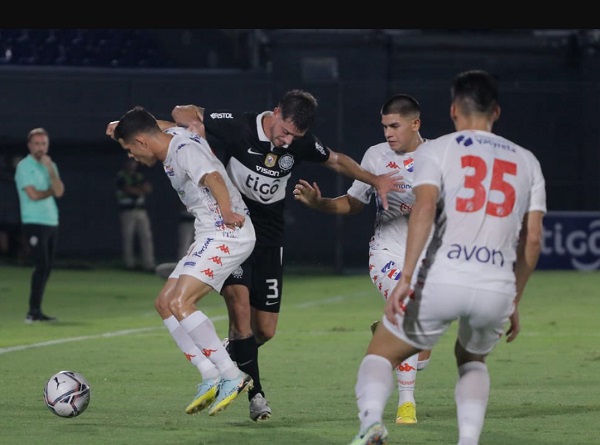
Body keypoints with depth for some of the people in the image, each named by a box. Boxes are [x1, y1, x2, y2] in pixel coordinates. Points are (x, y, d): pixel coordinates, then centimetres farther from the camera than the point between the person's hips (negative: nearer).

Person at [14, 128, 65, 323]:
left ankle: (36, 311, 10)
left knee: (46, 268, 6)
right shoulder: (24, 166, -4)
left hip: (51, 222, 7)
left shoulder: (50, 166, 15)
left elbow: (59, 192, 1)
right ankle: (33, 312, -14)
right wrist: (50, 191, 3)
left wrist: (51, 170, -9)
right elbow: (33, 194, -13)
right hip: (34, 223, -7)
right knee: (42, 266, -15)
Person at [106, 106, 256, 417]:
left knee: (180, 303, -21)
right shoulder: (172, 137, 13)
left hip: (228, 233, -11)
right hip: (211, 237, 11)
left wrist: (226, 211, -51)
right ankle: (210, 379, 2)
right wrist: (124, 126, 29)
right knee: (164, 303, 8)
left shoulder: (185, 149, -16)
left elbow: (213, 178, -35)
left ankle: (232, 376, -21)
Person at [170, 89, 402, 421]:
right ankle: (255, 394, -13)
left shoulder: (301, 144, -5)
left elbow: (336, 160, 14)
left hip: (269, 236, 4)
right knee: (239, 301, -23)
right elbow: (181, 113, -12)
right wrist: (193, 123, -35)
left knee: (265, 330, 1)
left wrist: (375, 180, 3)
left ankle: (230, 355, 36)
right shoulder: (238, 127, -17)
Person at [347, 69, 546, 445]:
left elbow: (424, 207, -10)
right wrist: (514, 304, 25)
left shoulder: (437, 150, 8)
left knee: (380, 354, 16)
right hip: (498, 288, 3)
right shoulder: (526, 161, 19)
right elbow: (533, 239, 15)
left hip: (442, 281, -3)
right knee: (472, 360, 32)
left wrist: (406, 278, -15)